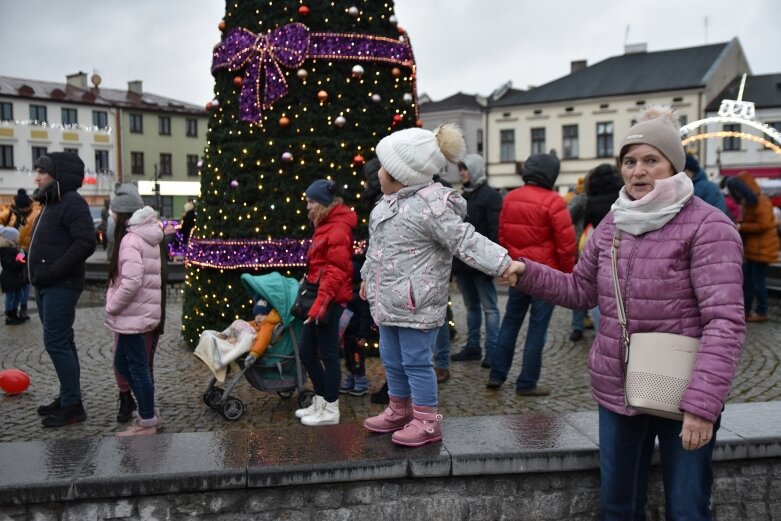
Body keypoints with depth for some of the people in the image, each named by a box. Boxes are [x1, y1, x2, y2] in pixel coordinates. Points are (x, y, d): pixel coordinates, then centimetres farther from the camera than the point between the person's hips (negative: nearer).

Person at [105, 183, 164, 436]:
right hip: (141, 311, 10)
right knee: (122, 363, 18)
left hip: (133, 314, -10)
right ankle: (149, 412, 25)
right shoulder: (147, 237, 13)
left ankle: (147, 423, 10)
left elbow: (131, 282, -26)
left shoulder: (130, 239, -17)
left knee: (137, 367, 0)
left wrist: (111, 308, -14)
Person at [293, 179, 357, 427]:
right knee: (307, 353, 14)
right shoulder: (326, 225, 17)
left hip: (329, 301, -10)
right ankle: (321, 402, 26)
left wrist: (321, 303, -23)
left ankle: (331, 410, 11)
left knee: (328, 354, -1)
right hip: (318, 298, 10)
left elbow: (336, 271, -20)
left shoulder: (338, 228, -13)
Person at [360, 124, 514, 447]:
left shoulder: (431, 206, -19)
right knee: (391, 359, 19)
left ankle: (427, 422, 16)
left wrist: (504, 265, -33)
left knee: (416, 360, 0)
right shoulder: (389, 201, 11)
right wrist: (367, 278, 32)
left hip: (415, 304, -9)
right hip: (387, 300, 9)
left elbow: (466, 242, -22)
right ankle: (399, 410, 37)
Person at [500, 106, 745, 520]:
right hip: (616, 390, 6)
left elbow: (725, 321, -20)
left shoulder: (707, 226, -14)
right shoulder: (612, 224, 5)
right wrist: (528, 273, -1)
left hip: (681, 396, -5)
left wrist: (703, 403, -27)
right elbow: (581, 290, 13)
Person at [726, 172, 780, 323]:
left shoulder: (761, 202, -16)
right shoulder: (747, 202, 12)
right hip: (751, 248, 9)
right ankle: (746, 309, 18)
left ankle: (761, 312, 5)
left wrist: (741, 227, -19)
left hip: (761, 249, -9)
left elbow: (764, 225, -22)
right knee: (747, 279, 11)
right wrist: (738, 226, 1)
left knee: (758, 280, -4)